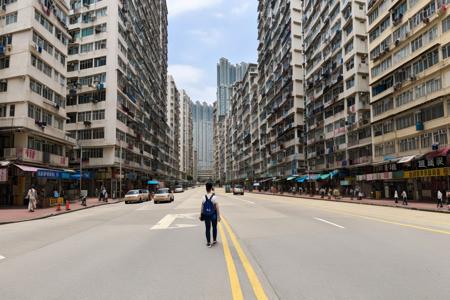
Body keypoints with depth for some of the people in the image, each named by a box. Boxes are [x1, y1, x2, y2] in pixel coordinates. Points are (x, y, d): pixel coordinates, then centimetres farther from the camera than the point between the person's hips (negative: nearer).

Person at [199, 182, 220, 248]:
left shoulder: (204, 198, -7)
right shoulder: (214, 197, -14)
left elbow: (202, 207, -1)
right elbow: (217, 207, -13)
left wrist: (201, 215, 11)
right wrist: (218, 216, -7)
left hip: (206, 215, 1)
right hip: (213, 215, -1)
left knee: (207, 229, 9)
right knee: (214, 228, 18)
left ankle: (208, 243, 12)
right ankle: (214, 240, 29)